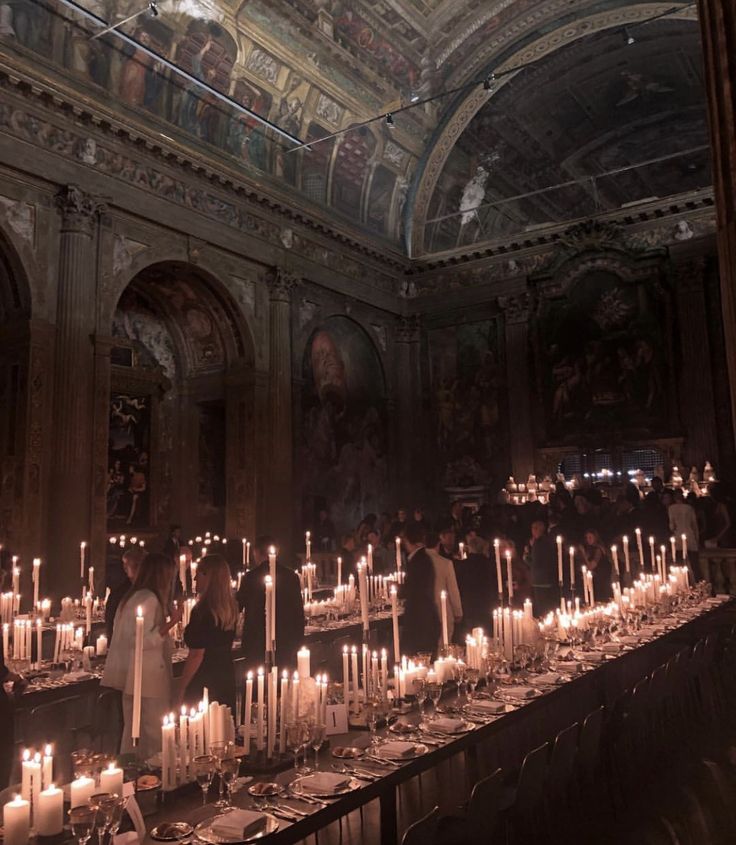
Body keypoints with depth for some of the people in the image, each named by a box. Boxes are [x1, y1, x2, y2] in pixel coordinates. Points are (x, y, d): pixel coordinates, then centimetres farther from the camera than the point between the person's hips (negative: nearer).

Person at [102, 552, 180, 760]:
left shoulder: (131, 596, 12)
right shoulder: (149, 598, -16)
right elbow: (144, 641, -21)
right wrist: (171, 623, -22)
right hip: (148, 680, -10)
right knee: (153, 737, -2)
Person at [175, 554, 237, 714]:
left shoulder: (202, 611, -18)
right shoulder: (230, 608, 4)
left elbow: (196, 654, -18)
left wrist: (180, 688, -11)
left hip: (202, 684, -8)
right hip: (226, 681, 8)